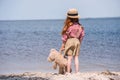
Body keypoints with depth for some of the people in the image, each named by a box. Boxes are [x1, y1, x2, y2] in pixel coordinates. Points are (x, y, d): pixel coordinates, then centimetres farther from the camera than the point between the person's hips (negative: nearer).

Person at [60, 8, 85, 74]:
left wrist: (63, 45, 2)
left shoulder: (68, 26, -11)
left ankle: (68, 72, 1)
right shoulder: (79, 26, 2)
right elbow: (82, 35, 6)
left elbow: (65, 36, -5)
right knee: (76, 57, 7)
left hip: (69, 41, -4)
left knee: (69, 58, -1)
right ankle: (77, 72, 6)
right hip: (77, 41, 4)